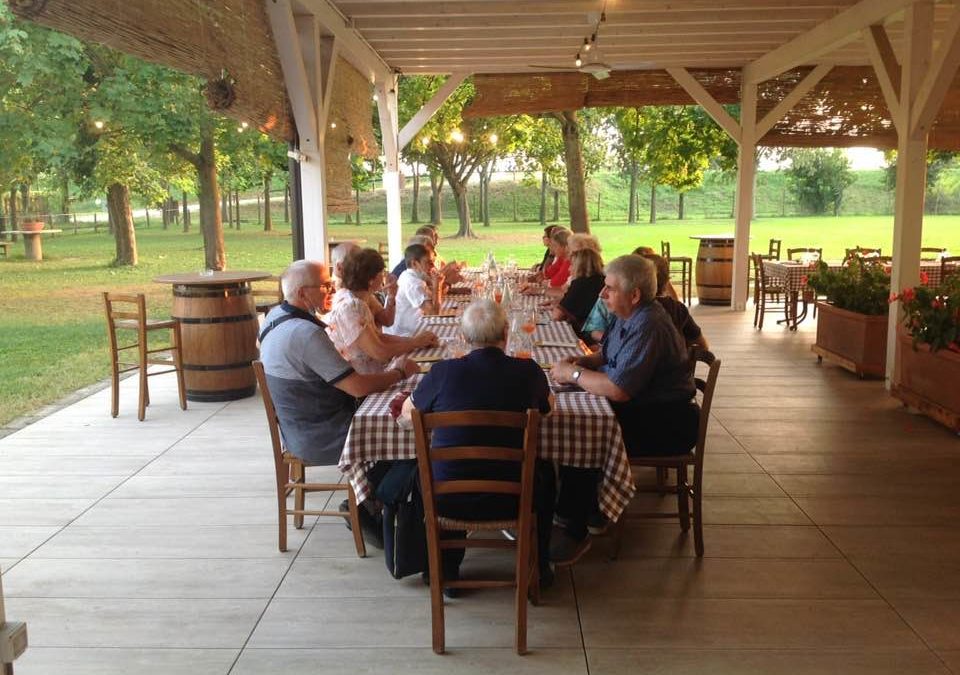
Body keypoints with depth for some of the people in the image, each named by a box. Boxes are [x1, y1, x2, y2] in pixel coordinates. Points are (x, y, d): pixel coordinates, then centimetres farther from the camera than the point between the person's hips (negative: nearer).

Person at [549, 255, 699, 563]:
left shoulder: (648, 327, -25)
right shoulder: (627, 316, 7)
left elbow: (619, 390, -30)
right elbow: (607, 356, 21)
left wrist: (573, 374, -17)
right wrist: (582, 361, -2)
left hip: (666, 423, -10)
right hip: (643, 408, 10)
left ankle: (576, 532, -7)